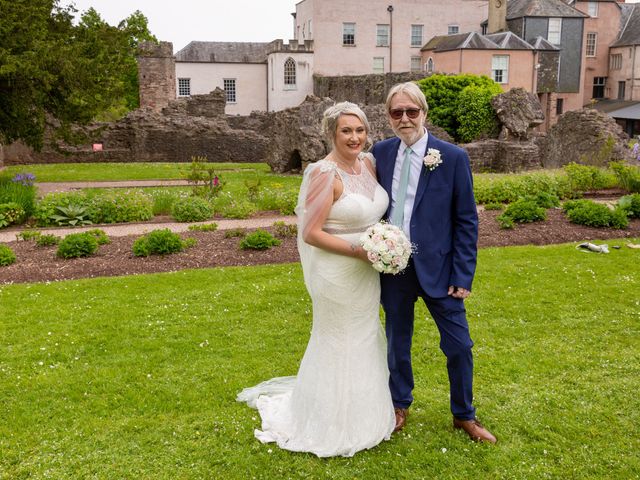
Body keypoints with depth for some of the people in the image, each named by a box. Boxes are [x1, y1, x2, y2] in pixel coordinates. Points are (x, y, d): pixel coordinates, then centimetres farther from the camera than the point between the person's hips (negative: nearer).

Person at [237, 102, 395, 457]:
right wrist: (358, 250, -23)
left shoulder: (368, 163, 2)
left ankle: (363, 412, 43)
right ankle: (334, 423, 31)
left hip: (366, 273, 8)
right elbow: (310, 233, -22)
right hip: (338, 275, -7)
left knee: (365, 339, 21)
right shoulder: (325, 174, -21)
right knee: (338, 346, 9)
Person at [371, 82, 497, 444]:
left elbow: (466, 220, -6)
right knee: (397, 341, 17)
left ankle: (464, 415, 29)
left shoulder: (453, 157, -9)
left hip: (436, 267, -2)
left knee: (459, 346, 7)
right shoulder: (381, 153, 0)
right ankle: (400, 405, 39)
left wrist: (463, 275, -10)